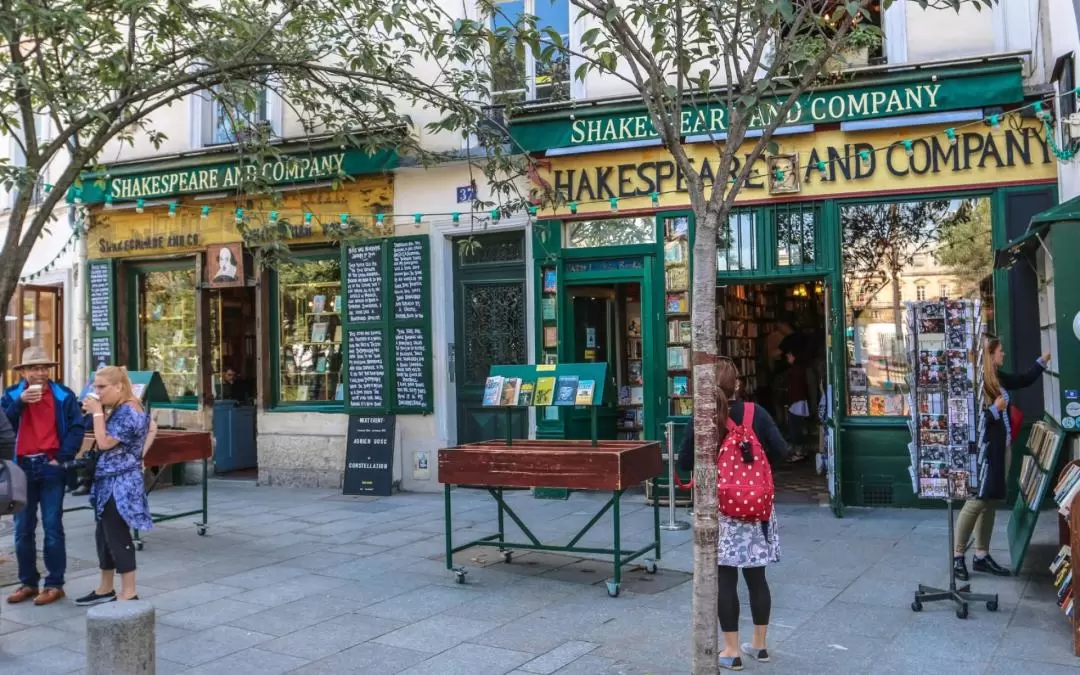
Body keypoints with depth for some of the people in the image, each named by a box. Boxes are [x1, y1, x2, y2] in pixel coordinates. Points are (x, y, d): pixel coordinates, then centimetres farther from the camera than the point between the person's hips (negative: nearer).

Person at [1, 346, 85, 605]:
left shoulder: (64, 396, 0)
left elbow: (76, 429, -2)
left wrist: (61, 458, -10)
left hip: (50, 468, -3)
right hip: (22, 468, 3)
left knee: (52, 527, 0)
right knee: (22, 529, 9)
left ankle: (55, 584, 8)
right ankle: (28, 582, 20)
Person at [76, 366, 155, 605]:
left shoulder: (127, 411, -18)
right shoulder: (125, 409, 14)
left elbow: (104, 443, -21)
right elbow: (152, 429, 23)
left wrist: (97, 413, -15)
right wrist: (139, 454, 13)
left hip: (120, 483, -11)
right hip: (112, 482, 11)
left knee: (117, 536, -6)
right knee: (104, 535, 16)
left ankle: (129, 593, -1)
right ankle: (106, 588, 26)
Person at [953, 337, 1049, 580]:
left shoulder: (998, 377, 9)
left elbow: (1024, 380, 29)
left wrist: (1042, 361, 27)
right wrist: (994, 409, -22)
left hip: (1001, 449, 9)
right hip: (984, 451, -9)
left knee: (991, 503, 11)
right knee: (977, 502, -7)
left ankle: (981, 556, 18)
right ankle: (957, 556, 1)